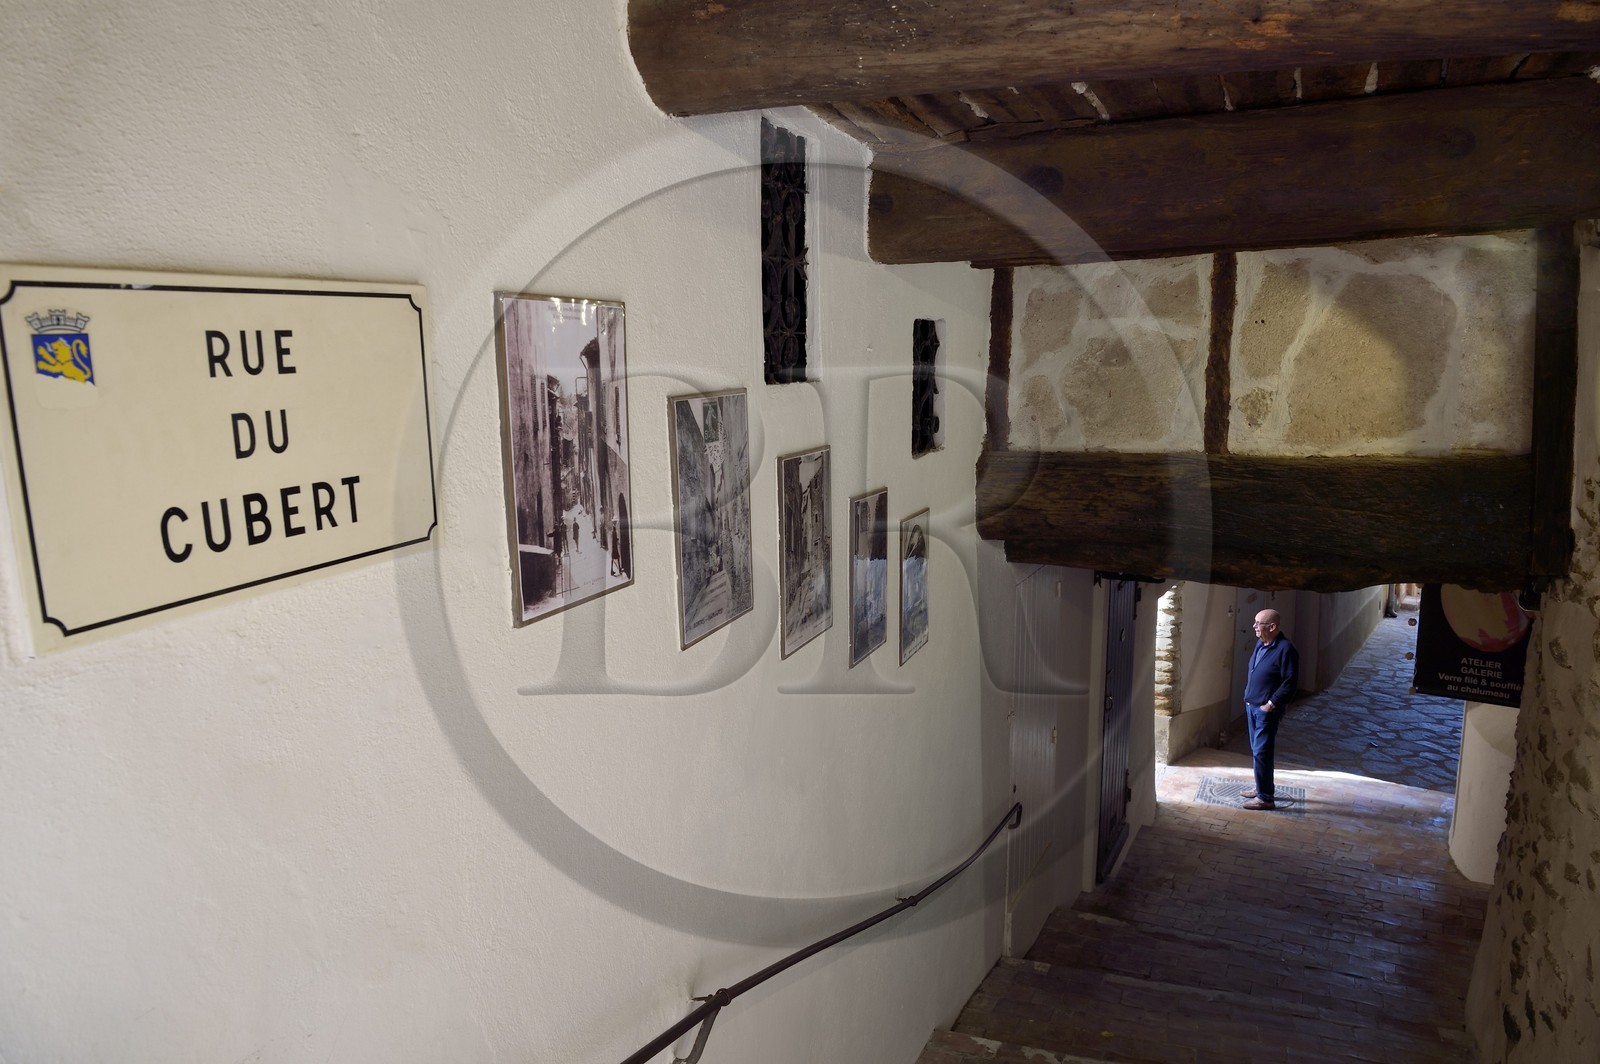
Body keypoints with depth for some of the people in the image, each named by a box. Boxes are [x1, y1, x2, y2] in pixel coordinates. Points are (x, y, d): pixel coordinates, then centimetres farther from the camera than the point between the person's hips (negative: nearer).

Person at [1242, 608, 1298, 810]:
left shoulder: (1285, 649, -19)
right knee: (1256, 750, 17)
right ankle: (1261, 788, 30)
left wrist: (1270, 704, -18)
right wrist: (1248, 696, 14)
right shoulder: (1260, 645, 8)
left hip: (1267, 710, -9)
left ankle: (1266, 798, 2)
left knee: (1261, 752, -6)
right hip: (1252, 706, 9)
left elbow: (1290, 683, -20)